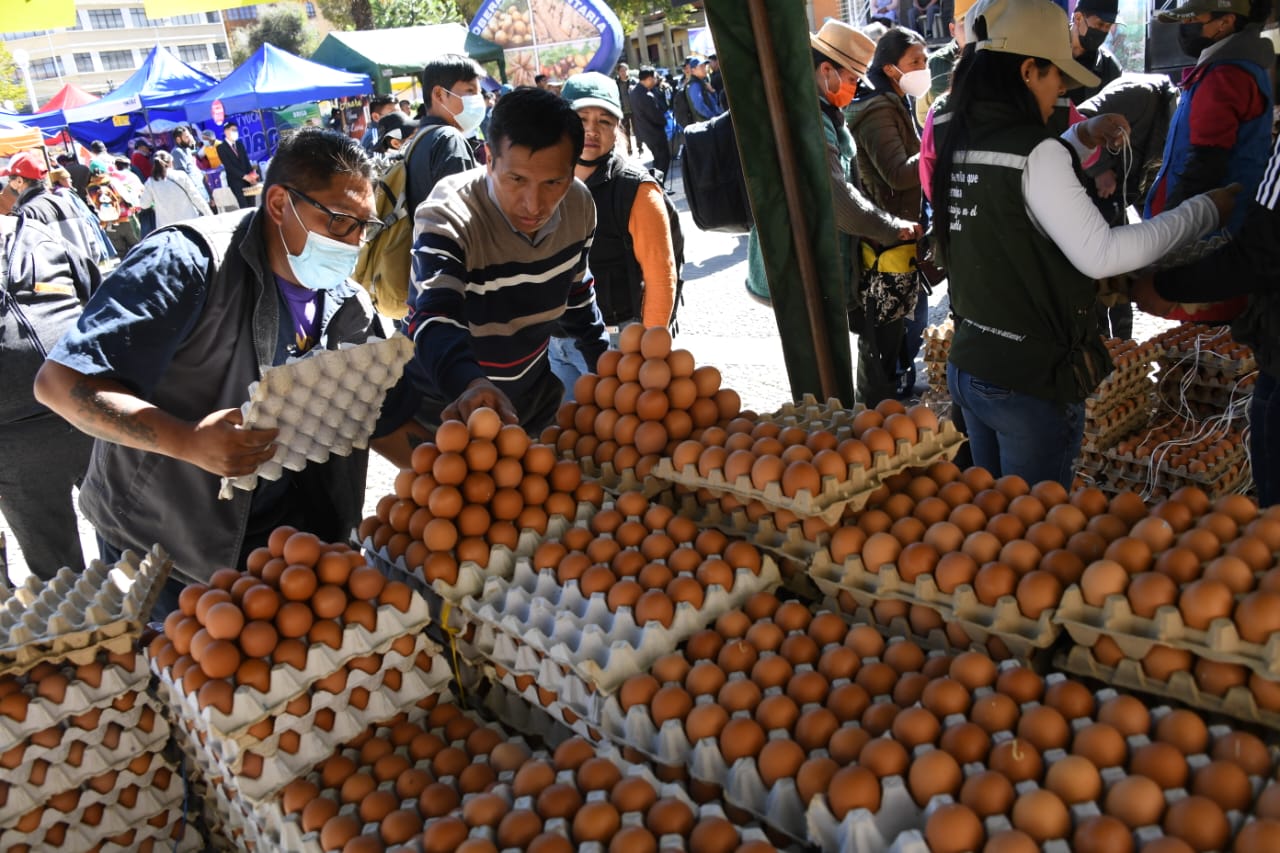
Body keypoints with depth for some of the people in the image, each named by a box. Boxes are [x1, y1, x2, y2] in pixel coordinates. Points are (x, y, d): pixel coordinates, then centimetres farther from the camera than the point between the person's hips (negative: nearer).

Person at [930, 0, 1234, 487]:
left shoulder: (955, 146, 5)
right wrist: (1206, 210, -10)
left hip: (966, 367, 8)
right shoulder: (1032, 150, -18)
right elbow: (1100, 256, -20)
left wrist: (1080, 138, 19)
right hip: (1031, 380, -7)